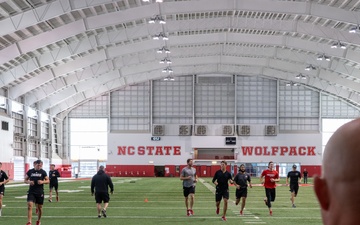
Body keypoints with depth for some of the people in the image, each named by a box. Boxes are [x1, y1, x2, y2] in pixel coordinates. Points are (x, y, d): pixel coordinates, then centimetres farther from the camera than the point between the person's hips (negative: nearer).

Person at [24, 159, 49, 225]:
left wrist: (42, 182, -16)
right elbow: (25, 180, 11)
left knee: (39, 207, 9)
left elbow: (48, 181, 4)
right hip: (31, 192, 0)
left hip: (40, 192, 0)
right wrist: (29, 182, -11)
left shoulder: (43, 172, 1)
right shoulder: (30, 171, 3)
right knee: (29, 205, -17)